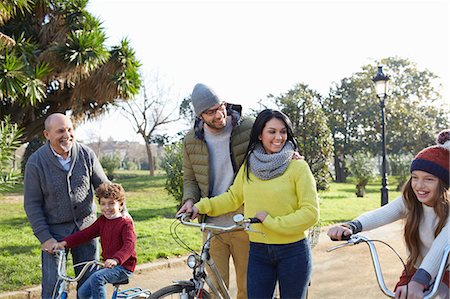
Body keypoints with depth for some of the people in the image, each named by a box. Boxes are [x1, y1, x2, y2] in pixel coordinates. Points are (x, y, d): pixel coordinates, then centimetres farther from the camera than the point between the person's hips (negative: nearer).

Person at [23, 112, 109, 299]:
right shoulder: (36, 162, -11)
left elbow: (104, 186, 6)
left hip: (85, 226, 2)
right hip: (54, 230, -2)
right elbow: (32, 204, -7)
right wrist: (44, 238, -12)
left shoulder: (86, 154, -4)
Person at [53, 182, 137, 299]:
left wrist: (116, 259, -46)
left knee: (97, 277, -30)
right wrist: (64, 243, -7)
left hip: (123, 266, -8)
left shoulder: (126, 223, -14)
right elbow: (85, 234, 7)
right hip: (108, 265, 8)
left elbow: (129, 245, -28)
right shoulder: (102, 221, 10)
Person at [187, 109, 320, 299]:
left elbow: (310, 212, -14)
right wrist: (201, 206, 4)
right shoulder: (249, 166, 4)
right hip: (258, 252, 3)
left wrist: (272, 222, -18)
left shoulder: (298, 167, -10)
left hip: (292, 252, -3)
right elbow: (234, 197, 14)